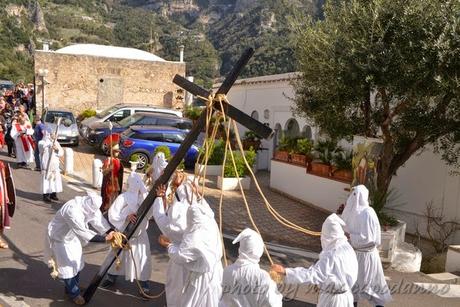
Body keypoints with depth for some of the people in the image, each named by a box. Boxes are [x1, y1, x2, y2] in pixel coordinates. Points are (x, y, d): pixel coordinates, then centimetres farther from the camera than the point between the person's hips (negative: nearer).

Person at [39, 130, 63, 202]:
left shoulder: (56, 142, 11)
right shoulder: (41, 142, 0)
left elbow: (61, 153, 7)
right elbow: (43, 147, -25)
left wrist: (57, 149, -13)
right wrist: (50, 139, -35)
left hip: (55, 165, 4)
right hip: (46, 165, -4)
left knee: (55, 179, 6)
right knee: (46, 179, -7)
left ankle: (53, 194, 18)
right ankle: (46, 195, -1)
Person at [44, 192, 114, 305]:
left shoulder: (88, 205, -17)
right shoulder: (72, 211, -42)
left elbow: (98, 218, -14)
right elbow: (83, 231, -41)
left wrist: (110, 232, -28)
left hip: (72, 236, 8)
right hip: (60, 237, -8)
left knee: (77, 262, 17)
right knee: (67, 265, 3)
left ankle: (73, 288, 37)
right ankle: (74, 293, 21)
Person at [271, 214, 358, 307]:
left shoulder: (331, 256, -30)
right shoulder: (347, 248, -5)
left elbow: (312, 274, -38)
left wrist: (285, 272, -45)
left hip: (332, 299, -7)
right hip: (346, 296, 7)